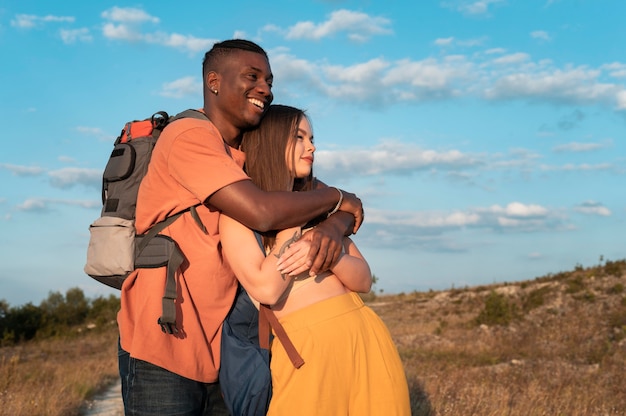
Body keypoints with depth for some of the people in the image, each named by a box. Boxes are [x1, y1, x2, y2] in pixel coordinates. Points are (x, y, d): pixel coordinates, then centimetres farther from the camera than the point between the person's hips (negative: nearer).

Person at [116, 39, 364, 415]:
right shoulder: (190, 136, -13)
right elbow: (261, 212, -25)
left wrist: (335, 226, -16)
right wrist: (336, 197, -8)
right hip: (164, 348, -7)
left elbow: (349, 210, 8)